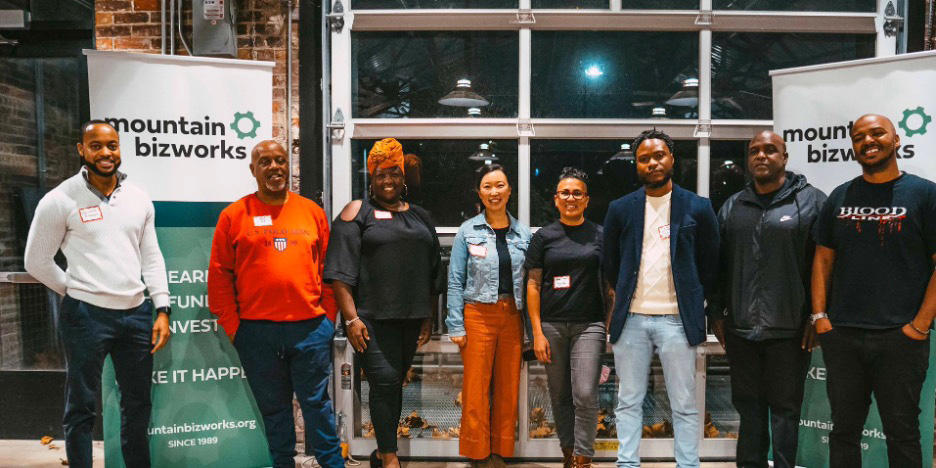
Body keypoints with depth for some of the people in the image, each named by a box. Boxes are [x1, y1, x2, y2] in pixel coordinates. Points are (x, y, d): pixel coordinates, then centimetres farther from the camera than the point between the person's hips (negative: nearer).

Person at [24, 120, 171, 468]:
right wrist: (77, 294, 4)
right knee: (81, 407, 8)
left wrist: (162, 310, 2)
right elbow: (37, 262, 0)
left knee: (138, 403, 15)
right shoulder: (60, 200, -6)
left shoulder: (139, 199, 6)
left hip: (136, 314, 4)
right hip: (86, 316, -4)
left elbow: (152, 258, 8)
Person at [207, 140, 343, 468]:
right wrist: (231, 326, -2)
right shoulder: (234, 216, 2)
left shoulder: (312, 211, 7)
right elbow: (219, 275, 2)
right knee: (273, 407, 12)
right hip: (257, 330, 0)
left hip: (311, 327, 0)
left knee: (317, 402, 8)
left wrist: (329, 317, 3)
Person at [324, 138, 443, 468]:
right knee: (384, 381, -11)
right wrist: (351, 318, -14)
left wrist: (429, 317, 12)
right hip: (372, 317, -4)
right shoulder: (358, 212, 1)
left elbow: (433, 273, 17)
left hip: (411, 317, 5)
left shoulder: (419, 217, 15)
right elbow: (341, 272, -7)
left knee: (395, 383, 12)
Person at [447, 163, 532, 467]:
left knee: (508, 389, 8)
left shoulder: (523, 234, 8)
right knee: (476, 388, -1)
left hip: (512, 317, 3)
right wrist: (456, 326, -7)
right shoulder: (468, 231, 0)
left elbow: (529, 281, 8)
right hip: (479, 315, -3)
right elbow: (455, 281, -2)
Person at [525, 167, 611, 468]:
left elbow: (611, 285, 9)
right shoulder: (544, 236, 5)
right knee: (560, 396, 9)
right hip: (552, 325, 1)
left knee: (585, 395, -9)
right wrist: (537, 333, -2)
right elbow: (533, 285, 4)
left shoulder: (600, 235, 5)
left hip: (589, 324, -1)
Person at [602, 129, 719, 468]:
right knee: (629, 402, 8)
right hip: (631, 319, 1)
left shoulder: (697, 207, 3)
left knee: (684, 405, 5)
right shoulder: (620, 209, 5)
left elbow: (710, 264, 10)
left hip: (677, 319, -1)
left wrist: (693, 302, 9)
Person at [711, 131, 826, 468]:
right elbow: (720, 265, 14)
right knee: (748, 404, 14)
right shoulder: (732, 207, 11)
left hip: (790, 329, -4)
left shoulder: (811, 201, -2)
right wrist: (717, 313, 11)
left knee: (785, 408, 7)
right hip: (741, 327, 4)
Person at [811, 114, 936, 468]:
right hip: (841, 336, 3)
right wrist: (819, 315, 1)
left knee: (902, 432, 10)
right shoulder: (840, 197, 9)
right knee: (843, 429, 13)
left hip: (900, 337, -3)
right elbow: (823, 259, 11)